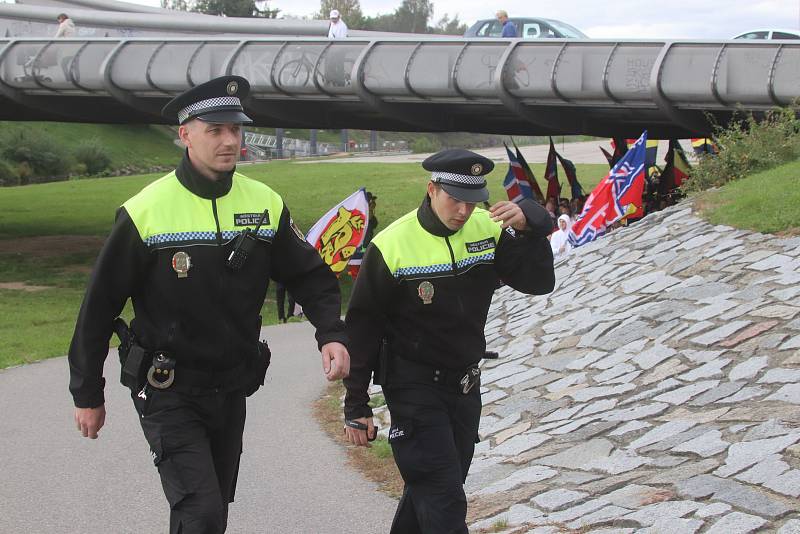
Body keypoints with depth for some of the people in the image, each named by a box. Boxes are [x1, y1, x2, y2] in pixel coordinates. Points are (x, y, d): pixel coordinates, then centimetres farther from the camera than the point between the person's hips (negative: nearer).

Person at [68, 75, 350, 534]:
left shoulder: (266, 204, -1)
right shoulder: (145, 212, -13)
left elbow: (310, 276, 6)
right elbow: (100, 304, -6)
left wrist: (332, 334, -14)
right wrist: (87, 394, -1)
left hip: (232, 391, 5)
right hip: (168, 393, -5)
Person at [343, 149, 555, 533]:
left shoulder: (488, 231, -3)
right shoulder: (392, 246, -15)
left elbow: (538, 282, -8)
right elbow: (362, 327, -9)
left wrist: (531, 224, -25)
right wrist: (356, 405, -7)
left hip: (465, 384, 5)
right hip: (414, 386, -5)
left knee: (429, 488, 17)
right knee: (444, 502, -11)